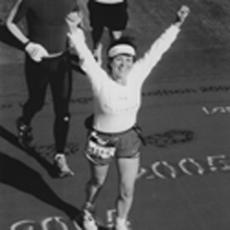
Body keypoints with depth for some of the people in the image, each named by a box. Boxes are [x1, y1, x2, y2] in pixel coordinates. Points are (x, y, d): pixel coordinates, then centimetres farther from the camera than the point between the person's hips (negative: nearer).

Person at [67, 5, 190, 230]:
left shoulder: (136, 75, -17)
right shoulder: (100, 81, -27)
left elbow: (156, 50, -13)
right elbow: (86, 59, -44)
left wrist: (176, 25, -15)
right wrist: (77, 39, -61)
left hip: (129, 138, 3)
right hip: (102, 140, -3)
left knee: (127, 191, 11)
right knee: (98, 182, 24)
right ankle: (88, 210, 57)